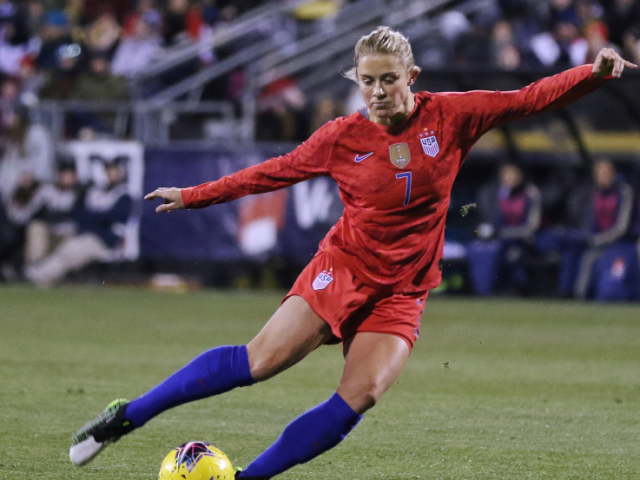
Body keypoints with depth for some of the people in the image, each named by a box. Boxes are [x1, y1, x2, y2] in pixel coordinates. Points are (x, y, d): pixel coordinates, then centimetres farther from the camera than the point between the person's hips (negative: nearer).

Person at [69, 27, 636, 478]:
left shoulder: (450, 117, -3)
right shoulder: (344, 136, -4)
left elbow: (527, 100, -2)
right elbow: (274, 171, 7)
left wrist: (593, 73, -15)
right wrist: (193, 196, 9)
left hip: (401, 293, 2)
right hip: (343, 269, -2)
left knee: (361, 395, -18)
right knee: (260, 361, -17)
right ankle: (127, 416, -7)